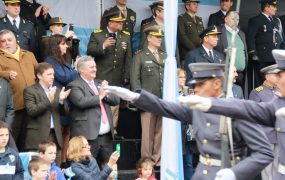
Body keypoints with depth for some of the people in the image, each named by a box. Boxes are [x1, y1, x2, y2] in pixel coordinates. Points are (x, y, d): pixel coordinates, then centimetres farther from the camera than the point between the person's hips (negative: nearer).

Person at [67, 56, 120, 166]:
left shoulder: (100, 83, 21)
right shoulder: (74, 86, -3)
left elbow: (116, 100, 15)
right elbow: (81, 101, -21)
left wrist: (106, 93, -5)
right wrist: (99, 96, -9)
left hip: (106, 136, 7)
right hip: (88, 136, -7)